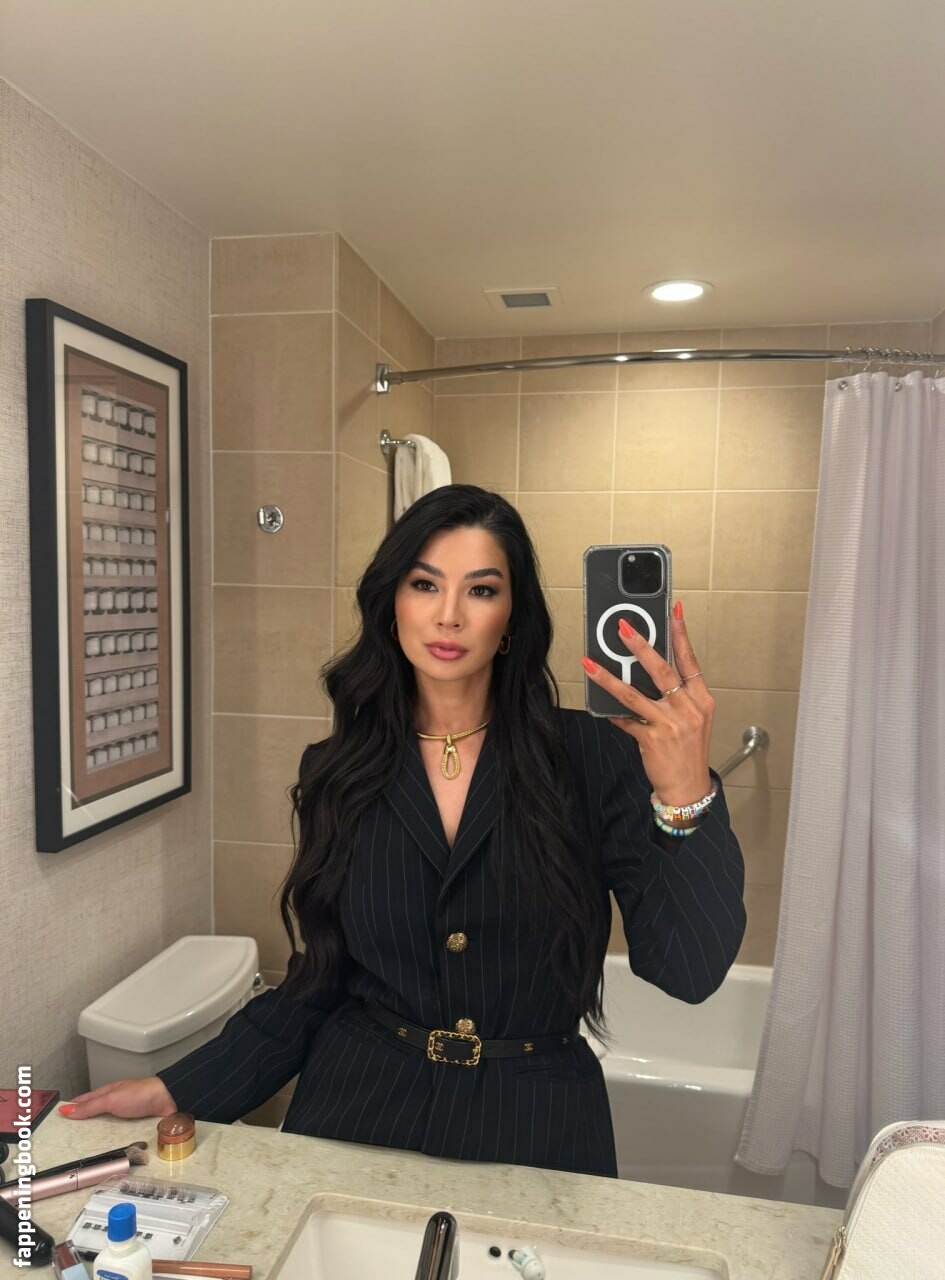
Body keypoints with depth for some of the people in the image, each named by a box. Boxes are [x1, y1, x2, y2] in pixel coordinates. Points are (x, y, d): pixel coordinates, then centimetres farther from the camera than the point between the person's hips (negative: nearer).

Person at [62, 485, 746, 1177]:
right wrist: (178, 1089, -4)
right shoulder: (337, 769, -2)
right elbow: (320, 984, 4)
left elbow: (689, 972, -16)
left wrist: (686, 797, -31)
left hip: (534, 1124, -1)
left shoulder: (591, 756, -10)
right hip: (357, 1108, 2)